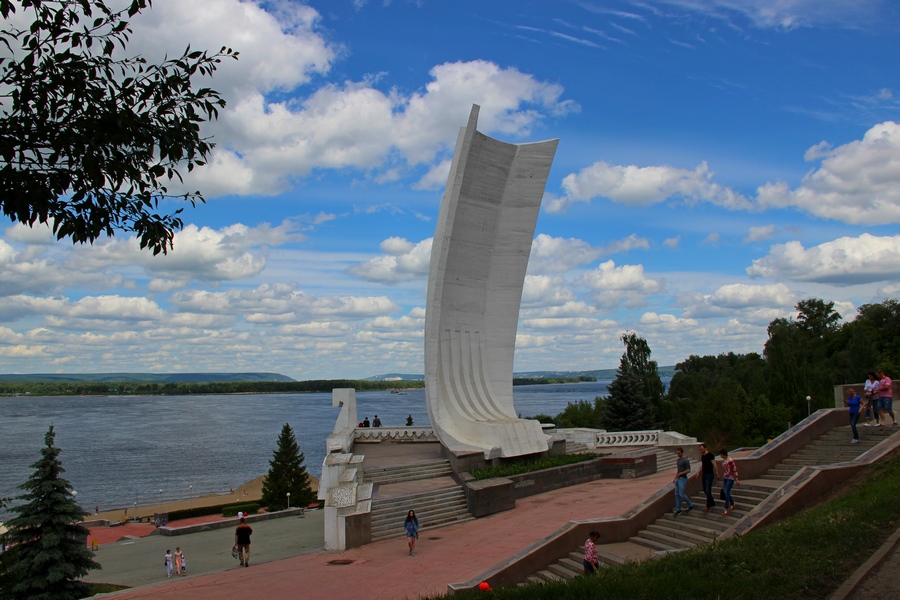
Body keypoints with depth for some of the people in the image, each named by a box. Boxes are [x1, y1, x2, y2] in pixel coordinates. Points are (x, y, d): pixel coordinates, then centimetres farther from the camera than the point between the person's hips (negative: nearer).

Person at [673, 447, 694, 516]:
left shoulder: (685, 460, -13)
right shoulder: (678, 459, 14)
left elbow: (688, 470, -16)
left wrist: (680, 474, -16)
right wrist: (675, 478, 18)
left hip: (683, 479, -9)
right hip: (678, 479, 9)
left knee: (681, 494, -8)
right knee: (677, 494, 7)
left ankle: (690, 505, 11)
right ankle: (678, 510, 10)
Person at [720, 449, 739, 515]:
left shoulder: (730, 461, -17)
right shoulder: (723, 460, 7)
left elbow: (735, 470, -14)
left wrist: (737, 480, -14)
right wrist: (723, 480, 20)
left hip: (730, 478, -8)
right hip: (725, 478, 8)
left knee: (726, 493, -11)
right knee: (725, 492, 10)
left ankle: (726, 509, -6)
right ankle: (732, 505, 31)